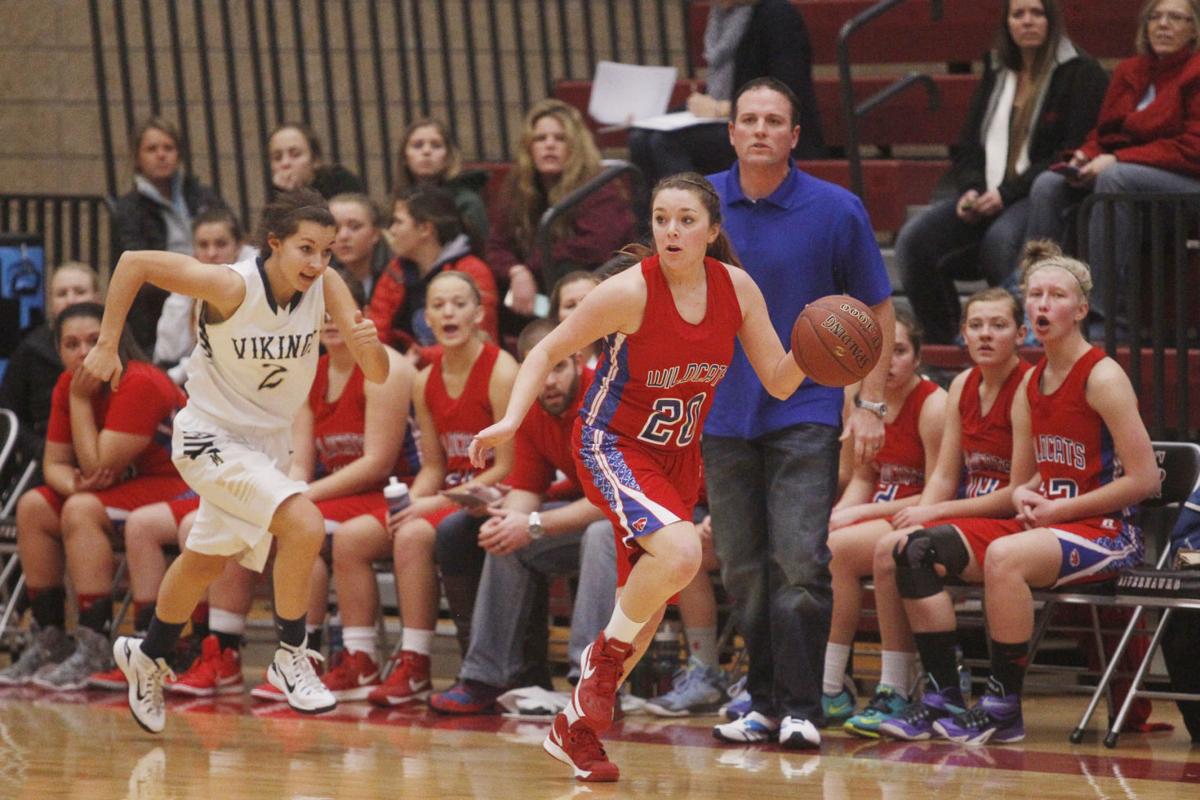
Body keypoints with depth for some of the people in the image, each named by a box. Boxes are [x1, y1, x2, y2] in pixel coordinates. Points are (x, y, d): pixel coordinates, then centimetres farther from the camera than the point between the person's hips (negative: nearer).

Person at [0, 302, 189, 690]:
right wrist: (72, 483, -19)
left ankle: (94, 650, -32)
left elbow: (99, 466, -26)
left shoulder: (140, 385, -24)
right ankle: (49, 640, -4)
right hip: (125, 487, 9)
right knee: (33, 507, -6)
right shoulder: (68, 385, 1)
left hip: (178, 487, -9)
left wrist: (80, 400, -21)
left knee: (82, 510, -29)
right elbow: (55, 463, 4)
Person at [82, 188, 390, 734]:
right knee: (304, 524, -26)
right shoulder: (232, 287, -27)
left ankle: (147, 657, 47)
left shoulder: (326, 287, -15)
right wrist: (106, 346, -17)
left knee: (205, 563, 23)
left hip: (267, 441, 6)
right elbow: (134, 264, -18)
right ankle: (290, 656, -9)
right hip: (212, 437, -6)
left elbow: (377, 376, -16)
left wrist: (370, 345, -39)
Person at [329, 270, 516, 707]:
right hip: (445, 496, 8)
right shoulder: (425, 381, 10)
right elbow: (433, 467, 15)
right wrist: (409, 503, -7)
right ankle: (358, 663, -10)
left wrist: (439, 503, -18)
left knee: (414, 535, -33)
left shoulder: (501, 372, -11)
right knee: (349, 537, -11)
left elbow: (508, 467, -15)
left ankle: (414, 668, -29)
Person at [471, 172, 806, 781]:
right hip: (613, 448, -6)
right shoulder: (631, 292, -22)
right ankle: (606, 653, -5)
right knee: (680, 553, -31)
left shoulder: (737, 289, -8)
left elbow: (779, 382, -3)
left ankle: (575, 728, 26)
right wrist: (511, 421, -26)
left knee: (647, 603, 10)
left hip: (678, 456, 6)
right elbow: (548, 351, -12)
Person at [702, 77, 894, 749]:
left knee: (801, 563, -12)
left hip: (806, 414, -3)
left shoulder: (837, 210, -5)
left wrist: (871, 404, -2)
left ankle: (801, 710, -8)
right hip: (724, 412, 3)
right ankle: (762, 702, 16)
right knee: (743, 570, 6)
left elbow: (878, 311, 4)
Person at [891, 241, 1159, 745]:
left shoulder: (1103, 378, -10)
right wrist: (1024, 495, -5)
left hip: (1104, 534, -8)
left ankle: (1004, 708, -25)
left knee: (1006, 557, -37)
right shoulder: (1029, 386, 12)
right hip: (1042, 526, 8)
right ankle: (944, 699, -11)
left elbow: (1144, 480, -14)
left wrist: (1060, 508, -14)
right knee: (917, 549, -9)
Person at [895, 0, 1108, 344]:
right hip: (987, 196, 6)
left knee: (1000, 238, -39)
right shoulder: (995, 73, 21)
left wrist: (1007, 193, -16)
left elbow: (1073, 155, -8)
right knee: (914, 239, -19)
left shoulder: (1080, 73, 1)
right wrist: (970, 190, -3)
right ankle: (942, 343, -13)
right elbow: (968, 148, 21)